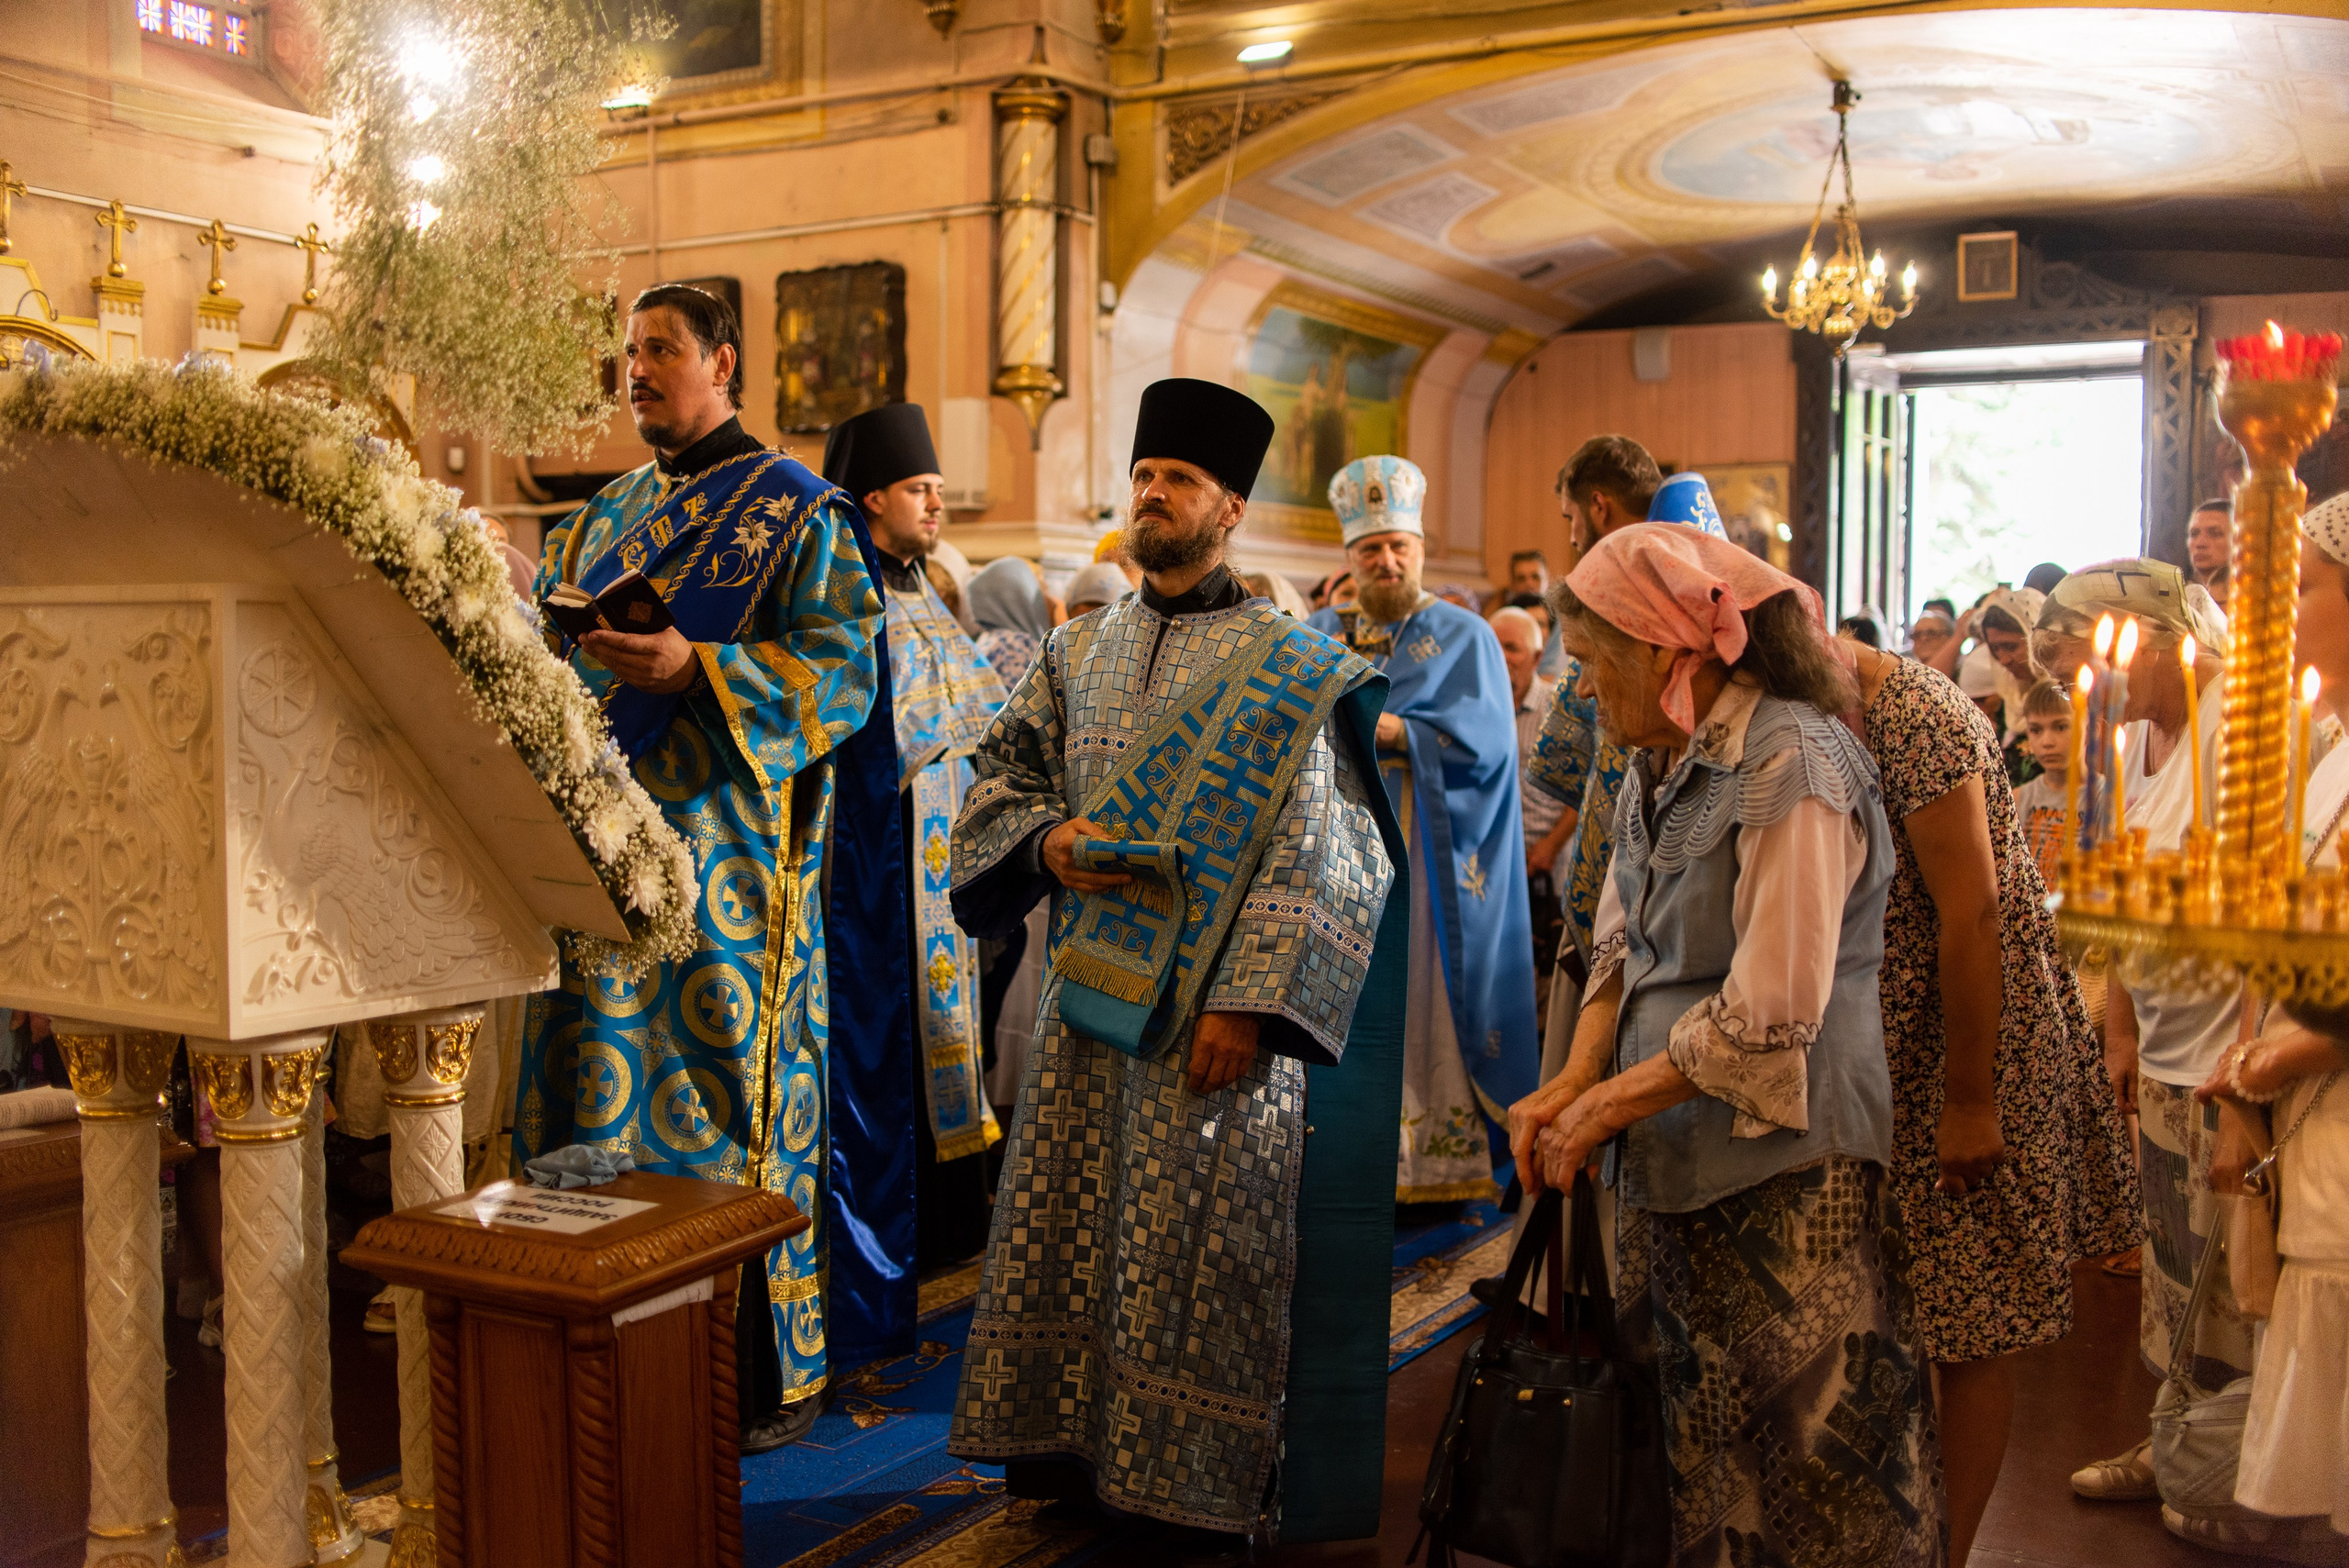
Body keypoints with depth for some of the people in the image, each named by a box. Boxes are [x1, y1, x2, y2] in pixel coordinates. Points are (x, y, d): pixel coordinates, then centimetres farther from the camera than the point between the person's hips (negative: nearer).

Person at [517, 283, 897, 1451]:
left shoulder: (798, 513, -1)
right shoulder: (608, 517, 19)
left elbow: (846, 668, -11)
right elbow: (549, 646, 20)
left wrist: (697, 668, -21)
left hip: (729, 858, -6)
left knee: (730, 1089, -3)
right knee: (606, 1081, 7)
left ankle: (771, 1369, 8)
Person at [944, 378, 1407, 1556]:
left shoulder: (1289, 670, -5)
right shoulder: (1081, 651, 11)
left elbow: (1307, 858, -11)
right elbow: (999, 774, 17)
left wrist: (1247, 1002, -18)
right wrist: (1044, 840, -5)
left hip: (1211, 1009, -5)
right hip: (1087, 994, 5)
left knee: (1198, 1245, 1)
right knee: (1064, 1225, 11)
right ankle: (1068, 1451, 28)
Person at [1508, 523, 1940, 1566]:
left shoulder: (1790, 764, -18)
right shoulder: (1656, 764, 9)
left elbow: (1770, 1018, -23)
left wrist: (1602, 1107, -15)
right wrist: (1570, 1084, -5)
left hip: (1782, 1168, -8)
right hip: (1669, 1165, 8)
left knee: (1806, 1467, 5)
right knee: (1693, 1450, 18)